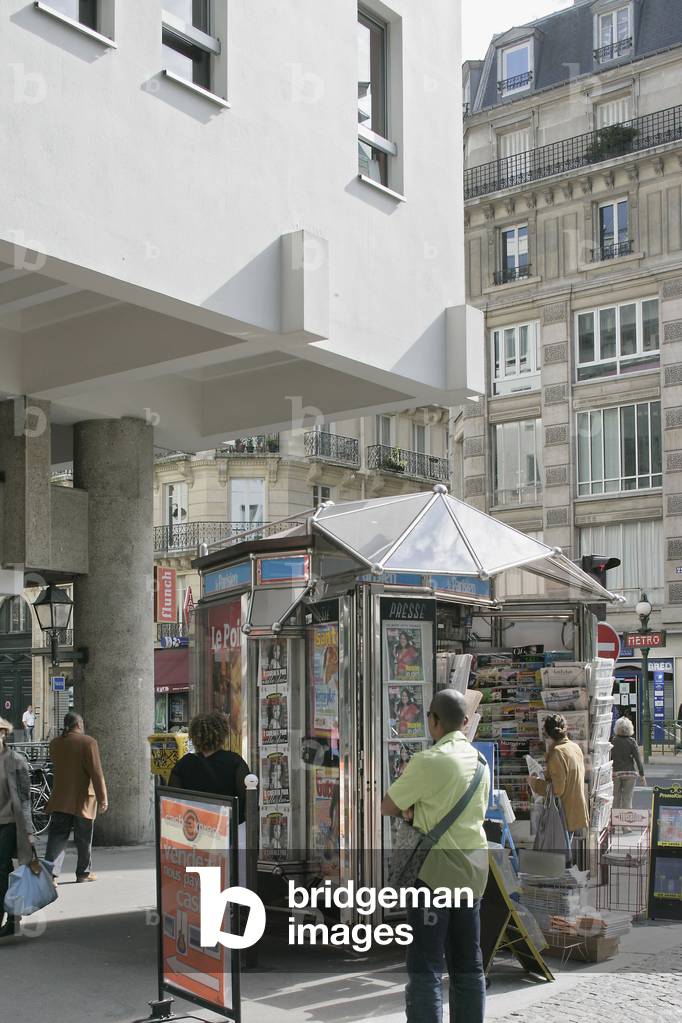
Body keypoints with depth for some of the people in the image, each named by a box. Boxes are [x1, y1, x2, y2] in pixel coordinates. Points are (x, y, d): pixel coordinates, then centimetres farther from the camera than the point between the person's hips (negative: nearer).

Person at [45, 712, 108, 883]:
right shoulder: (88, 742, -11)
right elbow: (96, 773, -14)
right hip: (83, 799, -4)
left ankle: (51, 873, -10)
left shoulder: (55, 744, 5)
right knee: (84, 839, 10)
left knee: (57, 836, 2)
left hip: (60, 799, 4)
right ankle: (83, 873, 19)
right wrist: (102, 798, -12)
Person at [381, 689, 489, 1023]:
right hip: (474, 867, 7)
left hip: (436, 870, -7)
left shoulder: (428, 762, -16)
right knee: (468, 965, 13)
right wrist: (418, 809, 2)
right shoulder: (479, 760, 7)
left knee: (426, 968, -3)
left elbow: (387, 807, -10)